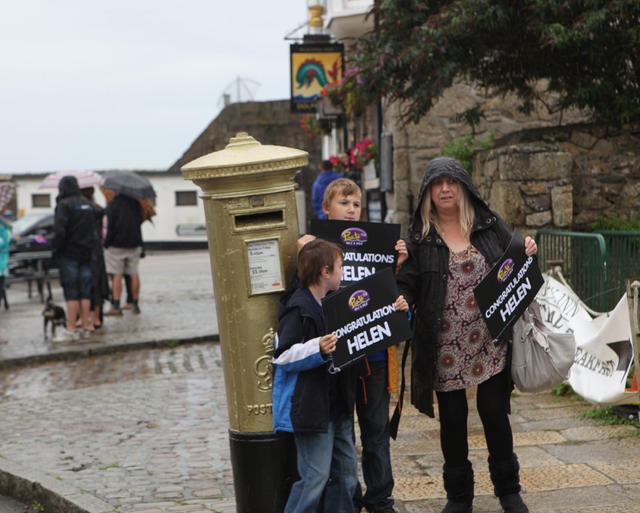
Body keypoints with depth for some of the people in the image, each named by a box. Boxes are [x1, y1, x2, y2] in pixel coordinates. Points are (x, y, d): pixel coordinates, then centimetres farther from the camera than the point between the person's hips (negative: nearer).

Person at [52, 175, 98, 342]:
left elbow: (60, 230, -19)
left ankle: (70, 330, -5)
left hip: (69, 253, -6)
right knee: (85, 292, 9)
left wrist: (56, 248, -7)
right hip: (86, 253, 6)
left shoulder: (64, 204, -11)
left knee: (71, 293, -5)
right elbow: (94, 229, 11)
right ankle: (85, 327, 12)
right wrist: (90, 245, 12)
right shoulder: (87, 204, 11)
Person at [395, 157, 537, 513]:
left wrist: (528, 253, -7)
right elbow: (408, 283, -3)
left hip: (490, 344, 1)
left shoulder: (489, 224, 6)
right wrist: (401, 300, -25)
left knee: (495, 414, 5)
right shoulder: (419, 236, 1)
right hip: (445, 347, 0)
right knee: (452, 421, 7)